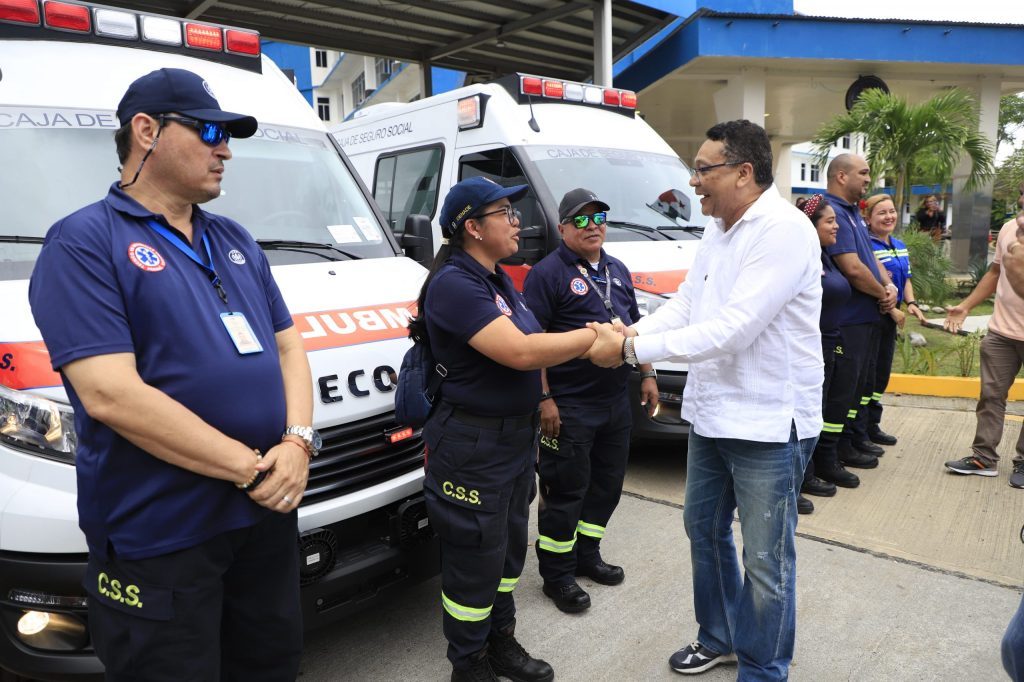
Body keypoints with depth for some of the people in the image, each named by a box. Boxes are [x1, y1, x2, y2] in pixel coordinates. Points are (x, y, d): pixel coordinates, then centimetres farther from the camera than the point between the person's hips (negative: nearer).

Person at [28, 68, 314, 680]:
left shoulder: (235, 240, 12)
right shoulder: (84, 242, -10)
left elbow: (288, 346, 11)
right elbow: (110, 395, -20)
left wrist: (298, 442, -7)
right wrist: (252, 467, -18)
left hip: (268, 514, 7)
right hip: (157, 539, -6)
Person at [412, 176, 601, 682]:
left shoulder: (499, 279, 10)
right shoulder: (454, 284, -21)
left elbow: (532, 345, 11)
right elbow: (519, 353, -29)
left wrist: (594, 341, -2)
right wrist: (593, 337, -21)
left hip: (516, 436, 10)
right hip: (472, 446, -10)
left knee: (509, 548, 22)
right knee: (475, 563, 6)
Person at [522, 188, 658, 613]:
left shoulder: (617, 270, 14)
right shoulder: (548, 273, -10)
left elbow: (635, 326, 22)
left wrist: (647, 375, 15)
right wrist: (544, 399, -20)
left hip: (616, 401, 8)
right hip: (569, 407, -8)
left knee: (607, 484, 17)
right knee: (566, 491, 1)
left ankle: (587, 556, 34)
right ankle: (557, 575, 17)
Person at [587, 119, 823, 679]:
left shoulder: (782, 230, -21)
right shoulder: (717, 232, 8)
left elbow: (733, 330, -28)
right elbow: (683, 305, 10)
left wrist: (632, 350, -26)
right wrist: (629, 332, -9)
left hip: (768, 422, -9)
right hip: (711, 413, 9)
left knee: (764, 560, 5)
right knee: (703, 527, 22)